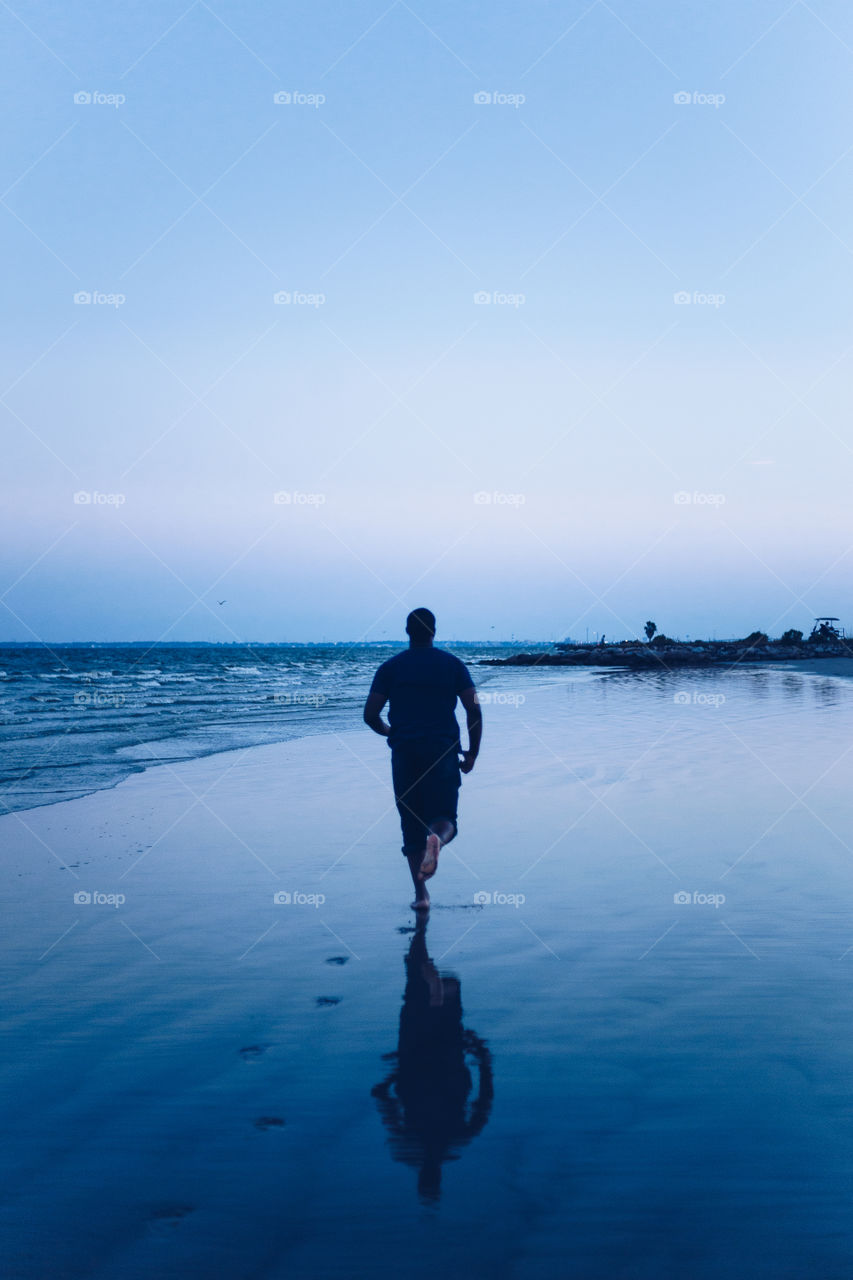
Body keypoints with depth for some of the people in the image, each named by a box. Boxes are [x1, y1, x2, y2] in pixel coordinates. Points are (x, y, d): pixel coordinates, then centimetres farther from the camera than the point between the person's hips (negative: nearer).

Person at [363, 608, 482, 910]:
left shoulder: (390, 667, 6)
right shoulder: (452, 664, 6)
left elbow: (370, 715, 1)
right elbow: (474, 709, -3)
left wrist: (388, 731, 23)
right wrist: (473, 751, 7)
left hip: (404, 752, 1)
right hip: (443, 750, 0)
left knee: (412, 825, 9)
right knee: (444, 818, 6)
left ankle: (420, 893, 4)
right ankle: (436, 840, -31)